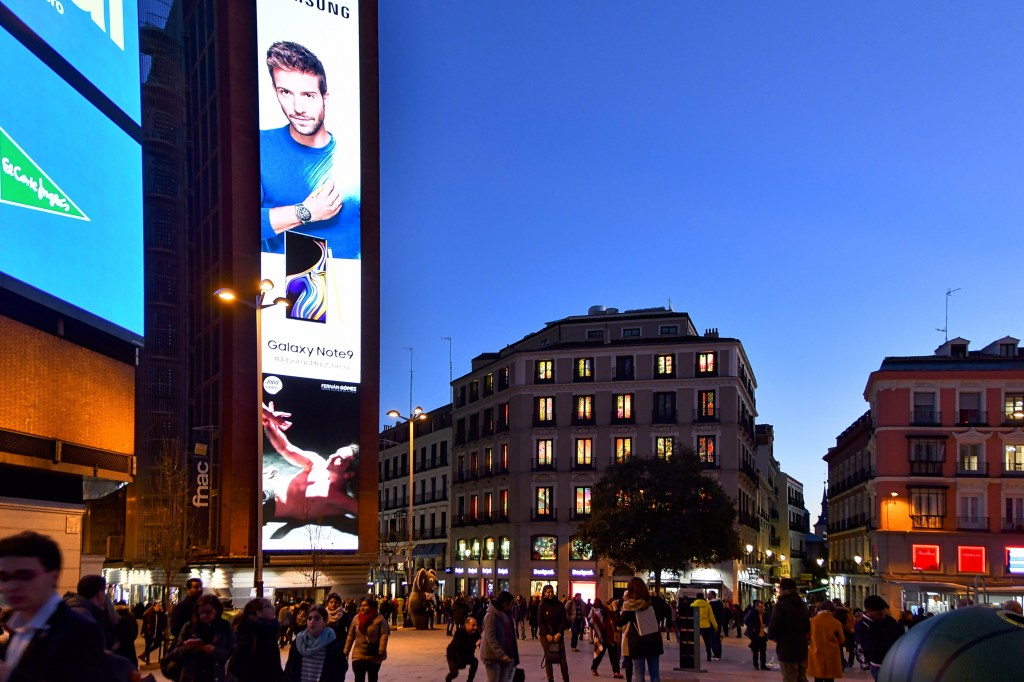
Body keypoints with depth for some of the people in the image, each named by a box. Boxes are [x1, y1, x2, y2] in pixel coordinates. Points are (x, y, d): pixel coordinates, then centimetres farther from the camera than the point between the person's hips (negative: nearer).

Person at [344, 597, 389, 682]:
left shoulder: (380, 618, -11)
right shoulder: (356, 618, -1)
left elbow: (384, 635, -14)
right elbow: (351, 636, 5)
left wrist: (381, 651, -21)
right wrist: (346, 651, 5)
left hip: (374, 655, -1)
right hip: (358, 655, 2)